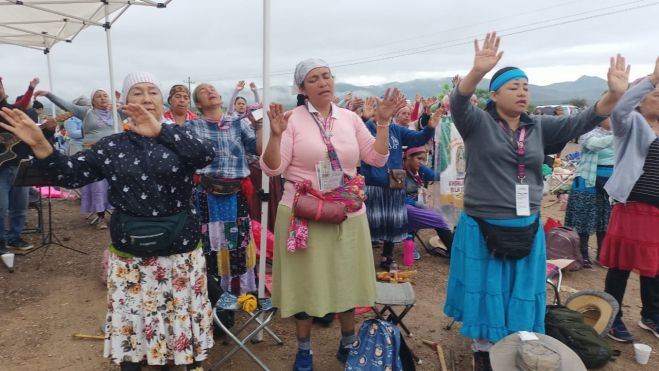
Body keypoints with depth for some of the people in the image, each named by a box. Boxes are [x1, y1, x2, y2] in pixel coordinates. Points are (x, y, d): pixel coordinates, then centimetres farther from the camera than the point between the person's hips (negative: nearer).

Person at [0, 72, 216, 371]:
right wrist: (40, 145, -18)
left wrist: (161, 131, -36)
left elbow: (207, 154, -25)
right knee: (131, 316, 14)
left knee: (186, 312, 12)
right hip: (129, 252, 2)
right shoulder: (111, 146, 3)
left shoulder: (179, 139, -3)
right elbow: (69, 174, -1)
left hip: (180, 249, -1)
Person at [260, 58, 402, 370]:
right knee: (306, 282, 10)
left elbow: (377, 158, 6)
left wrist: (383, 123, -3)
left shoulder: (350, 118, 6)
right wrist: (276, 135, -25)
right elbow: (272, 169, -11)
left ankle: (348, 344, 38)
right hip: (302, 215, -3)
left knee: (346, 280, 14)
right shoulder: (292, 119, -6)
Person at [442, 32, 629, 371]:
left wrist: (614, 94, -20)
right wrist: (478, 72, -45)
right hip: (483, 228, -4)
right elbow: (458, 104, -27)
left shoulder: (538, 127, 6)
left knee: (520, 295, 16)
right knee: (485, 291, 11)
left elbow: (579, 123, -3)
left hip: (525, 229, 5)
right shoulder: (478, 123, -8)